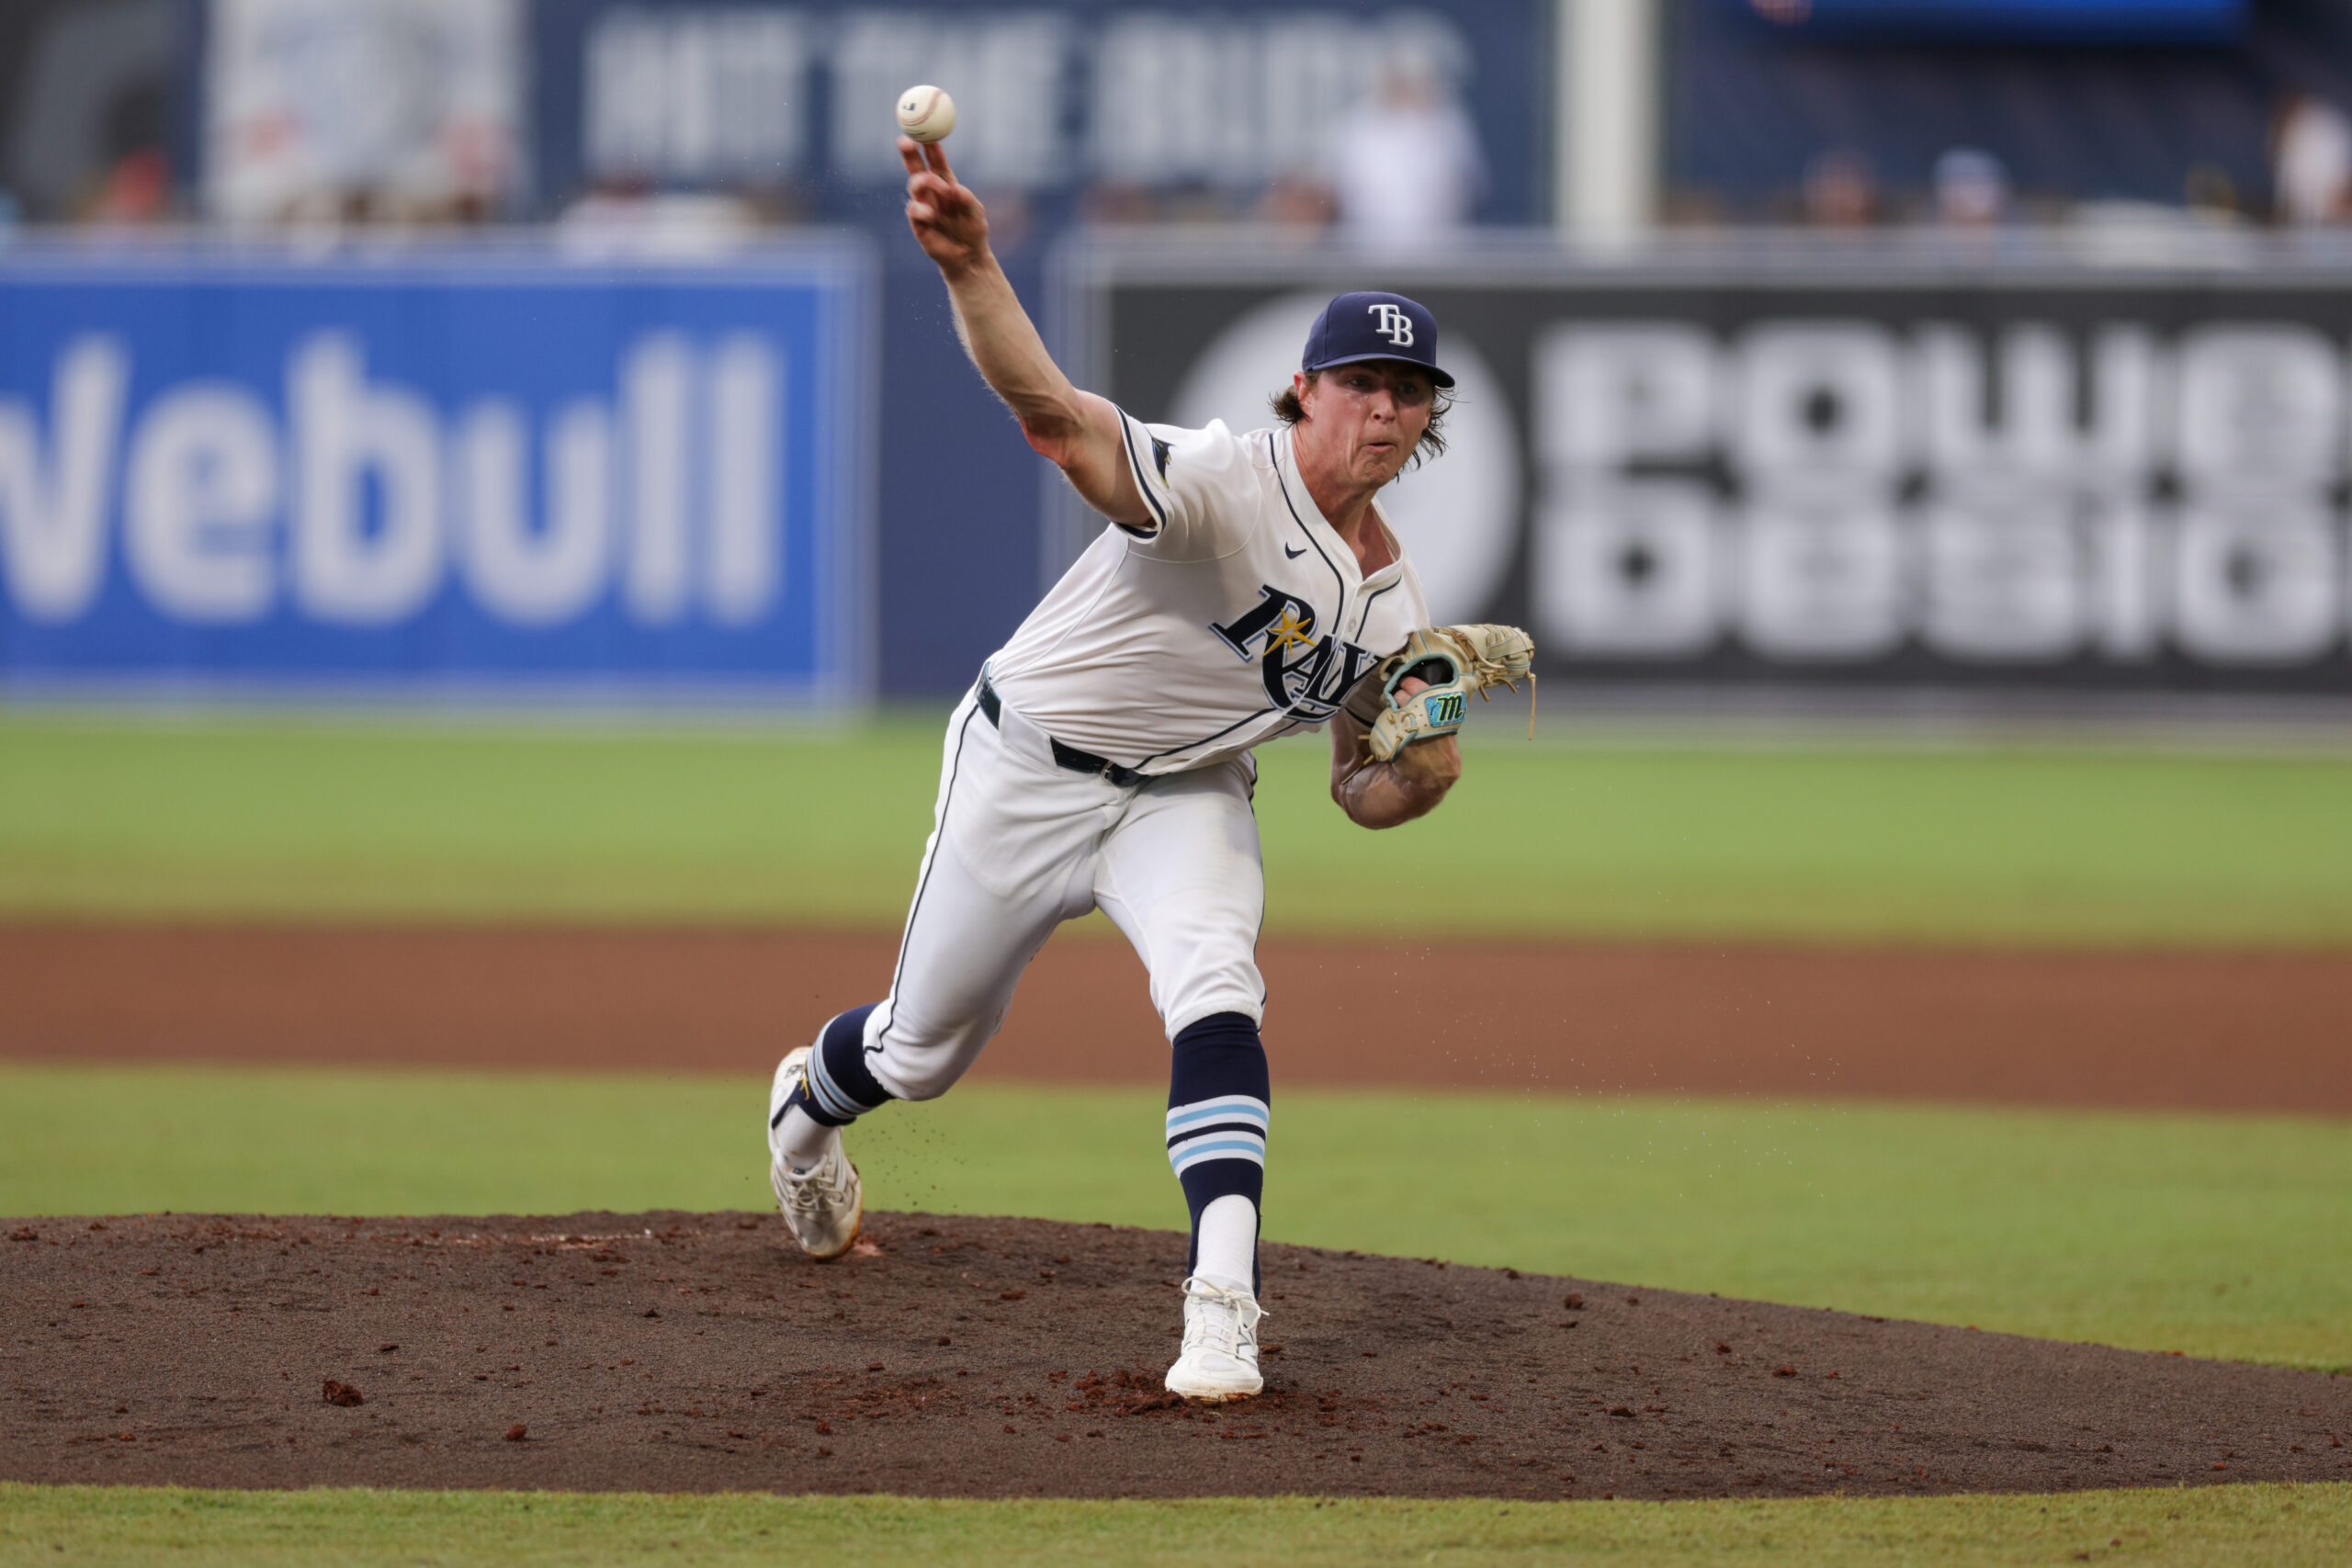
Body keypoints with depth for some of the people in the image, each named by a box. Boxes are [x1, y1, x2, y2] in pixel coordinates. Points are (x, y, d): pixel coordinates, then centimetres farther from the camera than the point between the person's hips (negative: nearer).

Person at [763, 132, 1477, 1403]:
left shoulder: (1392, 609, -5)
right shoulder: (1224, 483, -28)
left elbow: (1359, 790, 7)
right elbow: (1055, 415, -46)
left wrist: (1415, 779, -19)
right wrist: (971, 270, -65)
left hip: (1186, 802, 4)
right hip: (1027, 769, -4)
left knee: (1213, 988, -27)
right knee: (923, 1050, 13)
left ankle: (1222, 1301, -35)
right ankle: (808, 1106, 51)